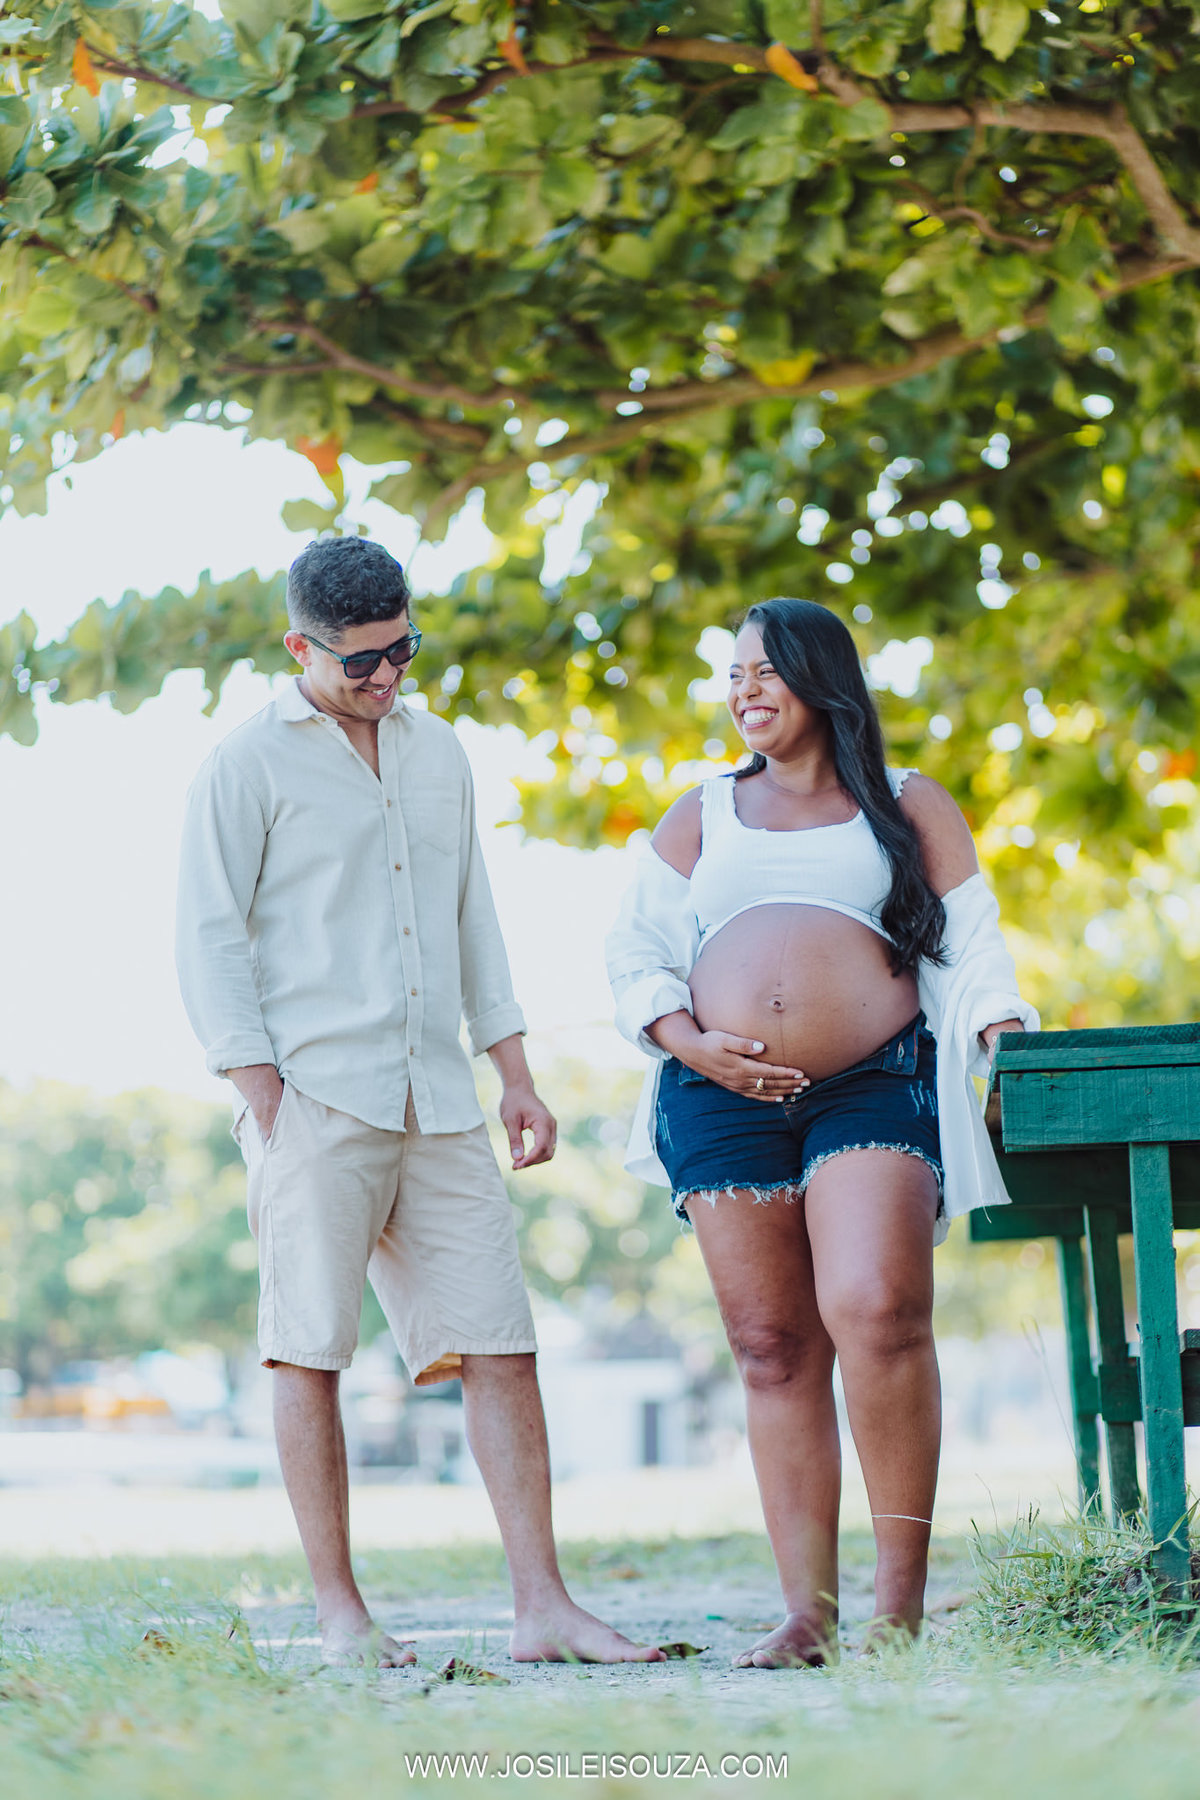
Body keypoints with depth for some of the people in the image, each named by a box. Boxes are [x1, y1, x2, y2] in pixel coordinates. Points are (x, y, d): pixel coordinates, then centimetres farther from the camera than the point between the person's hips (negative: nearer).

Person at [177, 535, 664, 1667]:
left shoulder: (438, 755, 18)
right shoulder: (246, 768, 1)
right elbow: (211, 945, -3)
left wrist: (514, 1074, 16)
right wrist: (267, 1107, -10)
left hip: (436, 1106, 5)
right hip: (313, 1097, -5)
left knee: (499, 1342, -2)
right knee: (309, 1351, -4)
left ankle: (541, 1609, -2)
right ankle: (340, 1615, 3)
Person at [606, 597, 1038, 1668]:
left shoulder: (908, 806, 18)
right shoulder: (702, 816, 22)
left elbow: (972, 945, 12)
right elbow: (637, 951, 16)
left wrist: (1004, 1042, -6)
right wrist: (692, 1043, -1)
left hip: (873, 1086, -3)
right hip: (723, 1098, 3)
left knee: (875, 1313, -21)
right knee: (773, 1350, -2)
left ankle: (903, 1597, -14)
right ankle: (808, 1614, 0)